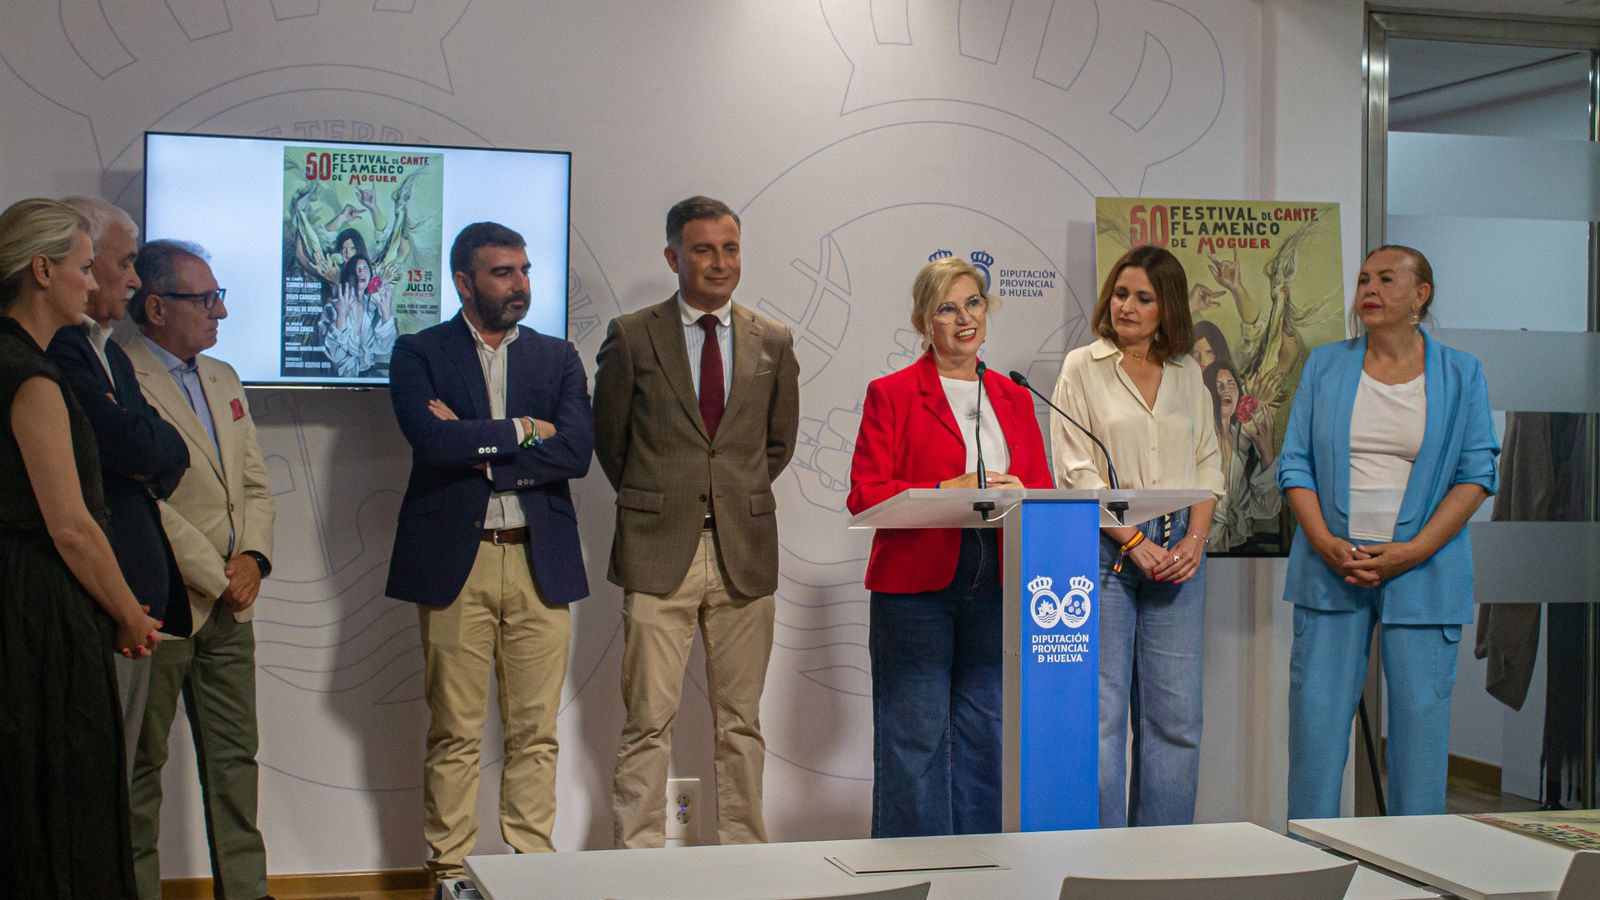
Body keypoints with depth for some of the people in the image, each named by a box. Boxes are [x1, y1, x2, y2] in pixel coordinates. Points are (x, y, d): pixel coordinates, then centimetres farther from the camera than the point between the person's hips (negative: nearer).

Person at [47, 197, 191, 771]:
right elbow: (132, 445, -20)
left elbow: (163, 449, 17)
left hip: (135, 601, 10)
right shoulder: (56, 348, -12)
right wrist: (166, 446, 1)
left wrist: (156, 454, -5)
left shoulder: (110, 353, 20)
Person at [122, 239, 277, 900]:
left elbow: (255, 486, 16)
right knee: (141, 765, 4)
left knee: (235, 757, 12)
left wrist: (252, 558, -2)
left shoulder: (223, 378, 15)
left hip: (229, 604, 8)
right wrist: (217, 578, -13)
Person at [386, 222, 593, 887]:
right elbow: (432, 439, -13)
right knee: (454, 735, 2)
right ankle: (450, 873, 11)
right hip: (454, 562, -2)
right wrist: (521, 430, -5)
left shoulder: (557, 358, 13)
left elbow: (576, 450, -4)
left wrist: (479, 450, -9)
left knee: (535, 733, 4)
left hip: (540, 562, 2)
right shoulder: (419, 353, 5)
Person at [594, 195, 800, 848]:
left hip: (745, 552, 3)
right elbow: (608, 440, 10)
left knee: (741, 724, 8)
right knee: (648, 723, -3)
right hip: (658, 551, -2)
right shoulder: (631, 337, 1)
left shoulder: (772, 343, 8)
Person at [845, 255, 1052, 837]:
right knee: (915, 737, -4)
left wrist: (1018, 494, -10)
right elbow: (864, 494, -6)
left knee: (986, 738, 7)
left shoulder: (1015, 399, 16)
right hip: (915, 588, -4)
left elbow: (1045, 490, 13)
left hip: (996, 587, 4)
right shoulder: (891, 394, 2)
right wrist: (948, 491, -16)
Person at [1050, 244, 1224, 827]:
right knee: (1101, 711, -4)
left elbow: (1207, 463, 14)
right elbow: (1075, 472, -5)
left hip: (1178, 551, 4)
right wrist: (1134, 542, -11)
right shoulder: (1084, 368, 2)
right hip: (1104, 548, -4)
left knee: (1176, 714, 4)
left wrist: (1195, 539, -2)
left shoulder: (1187, 373, 13)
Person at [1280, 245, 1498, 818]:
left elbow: (1476, 472, 0)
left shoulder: (1460, 374, 5)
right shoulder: (1326, 366, 9)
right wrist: (1325, 543, -9)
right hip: (1330, 567, 1)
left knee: (1420, 712, 0)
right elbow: (1295, 463, 6)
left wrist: (1414, 551, -12)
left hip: (1422, 572, -1)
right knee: (1317, 707, 1)